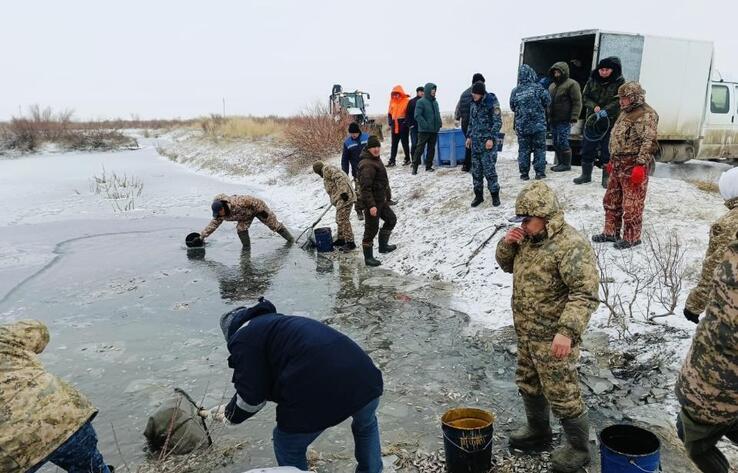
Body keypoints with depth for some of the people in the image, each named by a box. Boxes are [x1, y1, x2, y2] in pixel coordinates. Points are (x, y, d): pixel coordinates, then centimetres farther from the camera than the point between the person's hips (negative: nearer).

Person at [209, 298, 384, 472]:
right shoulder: (281, 323, 35)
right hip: (365, 379, 7)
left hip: (319, 394, -7)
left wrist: (229, 415, 25)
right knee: (366, 424, 41)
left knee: (288, 446, 25)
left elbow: (251, 396, 6)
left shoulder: (243, 338, 11)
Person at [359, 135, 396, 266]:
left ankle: (383, 246, 37)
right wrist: (371, 205, -31)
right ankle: (368, 257, 9)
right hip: (372, 203, -10)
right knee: (371, 229, -2)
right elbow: (365, 187, -28)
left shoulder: (376, 160, 11)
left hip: (381, 201, 11)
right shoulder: (367, 165, -22)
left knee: (391, 219, 23)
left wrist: (387, 195, 27)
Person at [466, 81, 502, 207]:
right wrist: (469, 136, 16)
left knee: (489, 169, -6)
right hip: (475, 141, 6)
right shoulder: (474, 103, 11)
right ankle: (478, 195, 17)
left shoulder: (491, 102, -8)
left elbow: (498, 122, -10)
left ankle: (495, 194, 7)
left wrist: (491, 138, -17)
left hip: (488, 141, -6)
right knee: (476, 169, 7)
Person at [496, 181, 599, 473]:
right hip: (526, 332, 9)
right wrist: (507, 244, -4)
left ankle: (579, 447, 24)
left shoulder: (570, 245, -23)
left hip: (553, 337, -9)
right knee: (529, 385, 23)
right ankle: (538, 431, 44)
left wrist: (567, 331, -34)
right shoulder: (530, 237, 5)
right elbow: (507, 265, 17)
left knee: (562, 394, 4)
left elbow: (585, 294, -27)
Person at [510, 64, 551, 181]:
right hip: (538, 125, -2)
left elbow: (512, 107, 8)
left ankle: (524, 173, 8)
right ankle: (540, 172, 7)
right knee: (539, 149, 7)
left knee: (523, 149, 8)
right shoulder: (538, 88, -8)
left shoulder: (515, 91, -1)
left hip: (521, 126, 2)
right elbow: (547, 101, -2)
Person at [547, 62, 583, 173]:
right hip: (553, 120, 8)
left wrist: (574, 117, -17)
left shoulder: (572, 84, -6)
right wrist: (548, 116, 22)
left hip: (564, 120, -8)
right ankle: (560, 163, 21)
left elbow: (577, 102, -11)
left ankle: (566, 164, 2)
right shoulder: (552, 85, 18)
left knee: (563, 142, -8)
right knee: (556, 143, 11)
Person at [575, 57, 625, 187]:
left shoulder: (619, 82, -6)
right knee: (587, 148, 9)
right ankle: (586, 175, 23)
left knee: (607, 150, 2)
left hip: (610, 121, -3)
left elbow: (618, 101, -14)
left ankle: (606, 177, 13)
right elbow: (585, 96, 5)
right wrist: (594, 106, -13)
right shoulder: (593, 80, 4)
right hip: (591, 120, 4)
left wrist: (604, 112, -27)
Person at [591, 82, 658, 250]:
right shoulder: (625, 113, 18)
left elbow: (648, 143, -20)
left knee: (632, 204, -3)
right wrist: (612, 161, 24)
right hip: (618, 164, 10)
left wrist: (641, 165, -25)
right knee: (611, 200, 14)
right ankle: (611, 232, 26)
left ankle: (631, 237, 6)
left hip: (633, 166, -10)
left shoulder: (646, 115, -12)